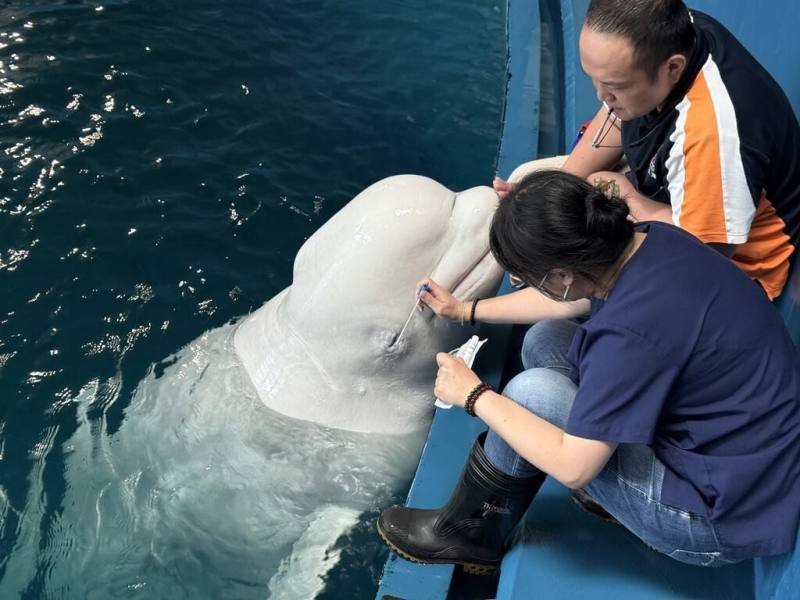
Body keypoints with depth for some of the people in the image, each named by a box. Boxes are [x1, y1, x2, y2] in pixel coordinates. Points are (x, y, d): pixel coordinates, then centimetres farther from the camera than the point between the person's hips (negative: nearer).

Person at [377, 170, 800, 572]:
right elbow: (573, 297, 13)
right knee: (544, 341, 3)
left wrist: (474, 396, -14)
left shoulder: (632, 331, -34)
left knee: (533, 392, -18)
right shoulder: (648, 239, -9)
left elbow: (572, 467, -25)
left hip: (721, 519, -8)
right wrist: (467, 311, 21)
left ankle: (463, 533, 6)